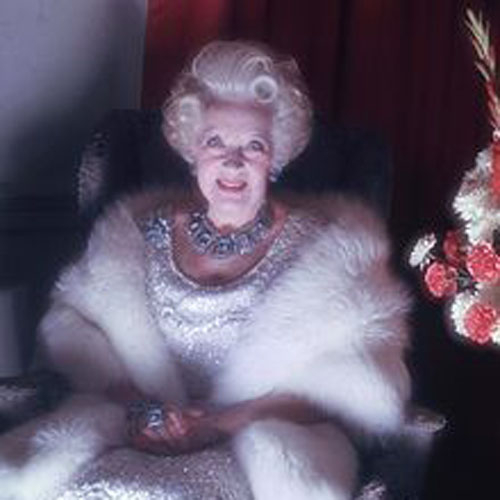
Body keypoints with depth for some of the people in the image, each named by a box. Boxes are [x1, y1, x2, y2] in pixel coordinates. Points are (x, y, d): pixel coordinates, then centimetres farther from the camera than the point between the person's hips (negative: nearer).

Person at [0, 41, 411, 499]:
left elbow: (347, 380, -5)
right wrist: (137, 406, -11)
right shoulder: (145, 231, 9)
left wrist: (228, 421, -15)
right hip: (150, 436, 3)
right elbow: (73, 326, 7)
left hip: (264, 441, -3)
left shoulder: (319, 244, 1)